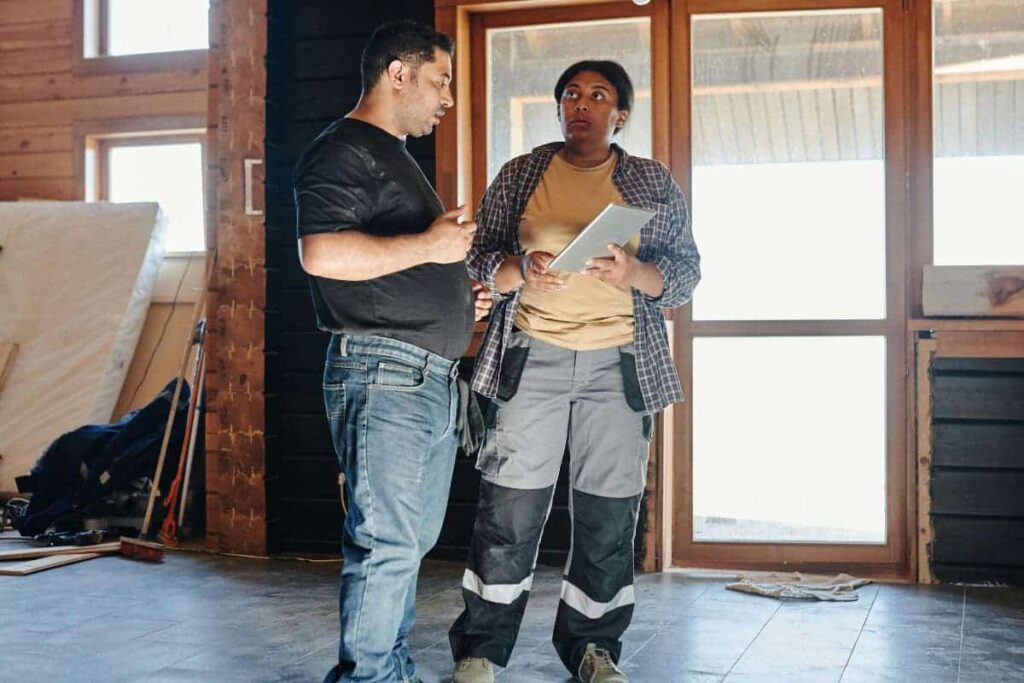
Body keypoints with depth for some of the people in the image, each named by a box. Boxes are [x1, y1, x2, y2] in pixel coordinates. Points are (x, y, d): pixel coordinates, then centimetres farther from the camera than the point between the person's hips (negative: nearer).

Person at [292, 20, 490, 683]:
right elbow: (322, 254, -24)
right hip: (383, 374, -10)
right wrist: (429, 246, -17)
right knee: (387, 542, -8)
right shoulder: (342, 150, -8)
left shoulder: (397, 156, 24)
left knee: (412, 540, 15)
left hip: (433, 379, 10)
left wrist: (458, 298, 18)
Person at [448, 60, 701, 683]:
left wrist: (635, 271, -13)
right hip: (532, 357, 0)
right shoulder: (520, 176, 11)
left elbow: (686, 271, 8)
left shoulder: (654, 182, 11)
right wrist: (521, 270, -13)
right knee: (509, 509, -4)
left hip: (620, 363, 1)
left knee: (609, 514, 3)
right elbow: (481, 261, 10)